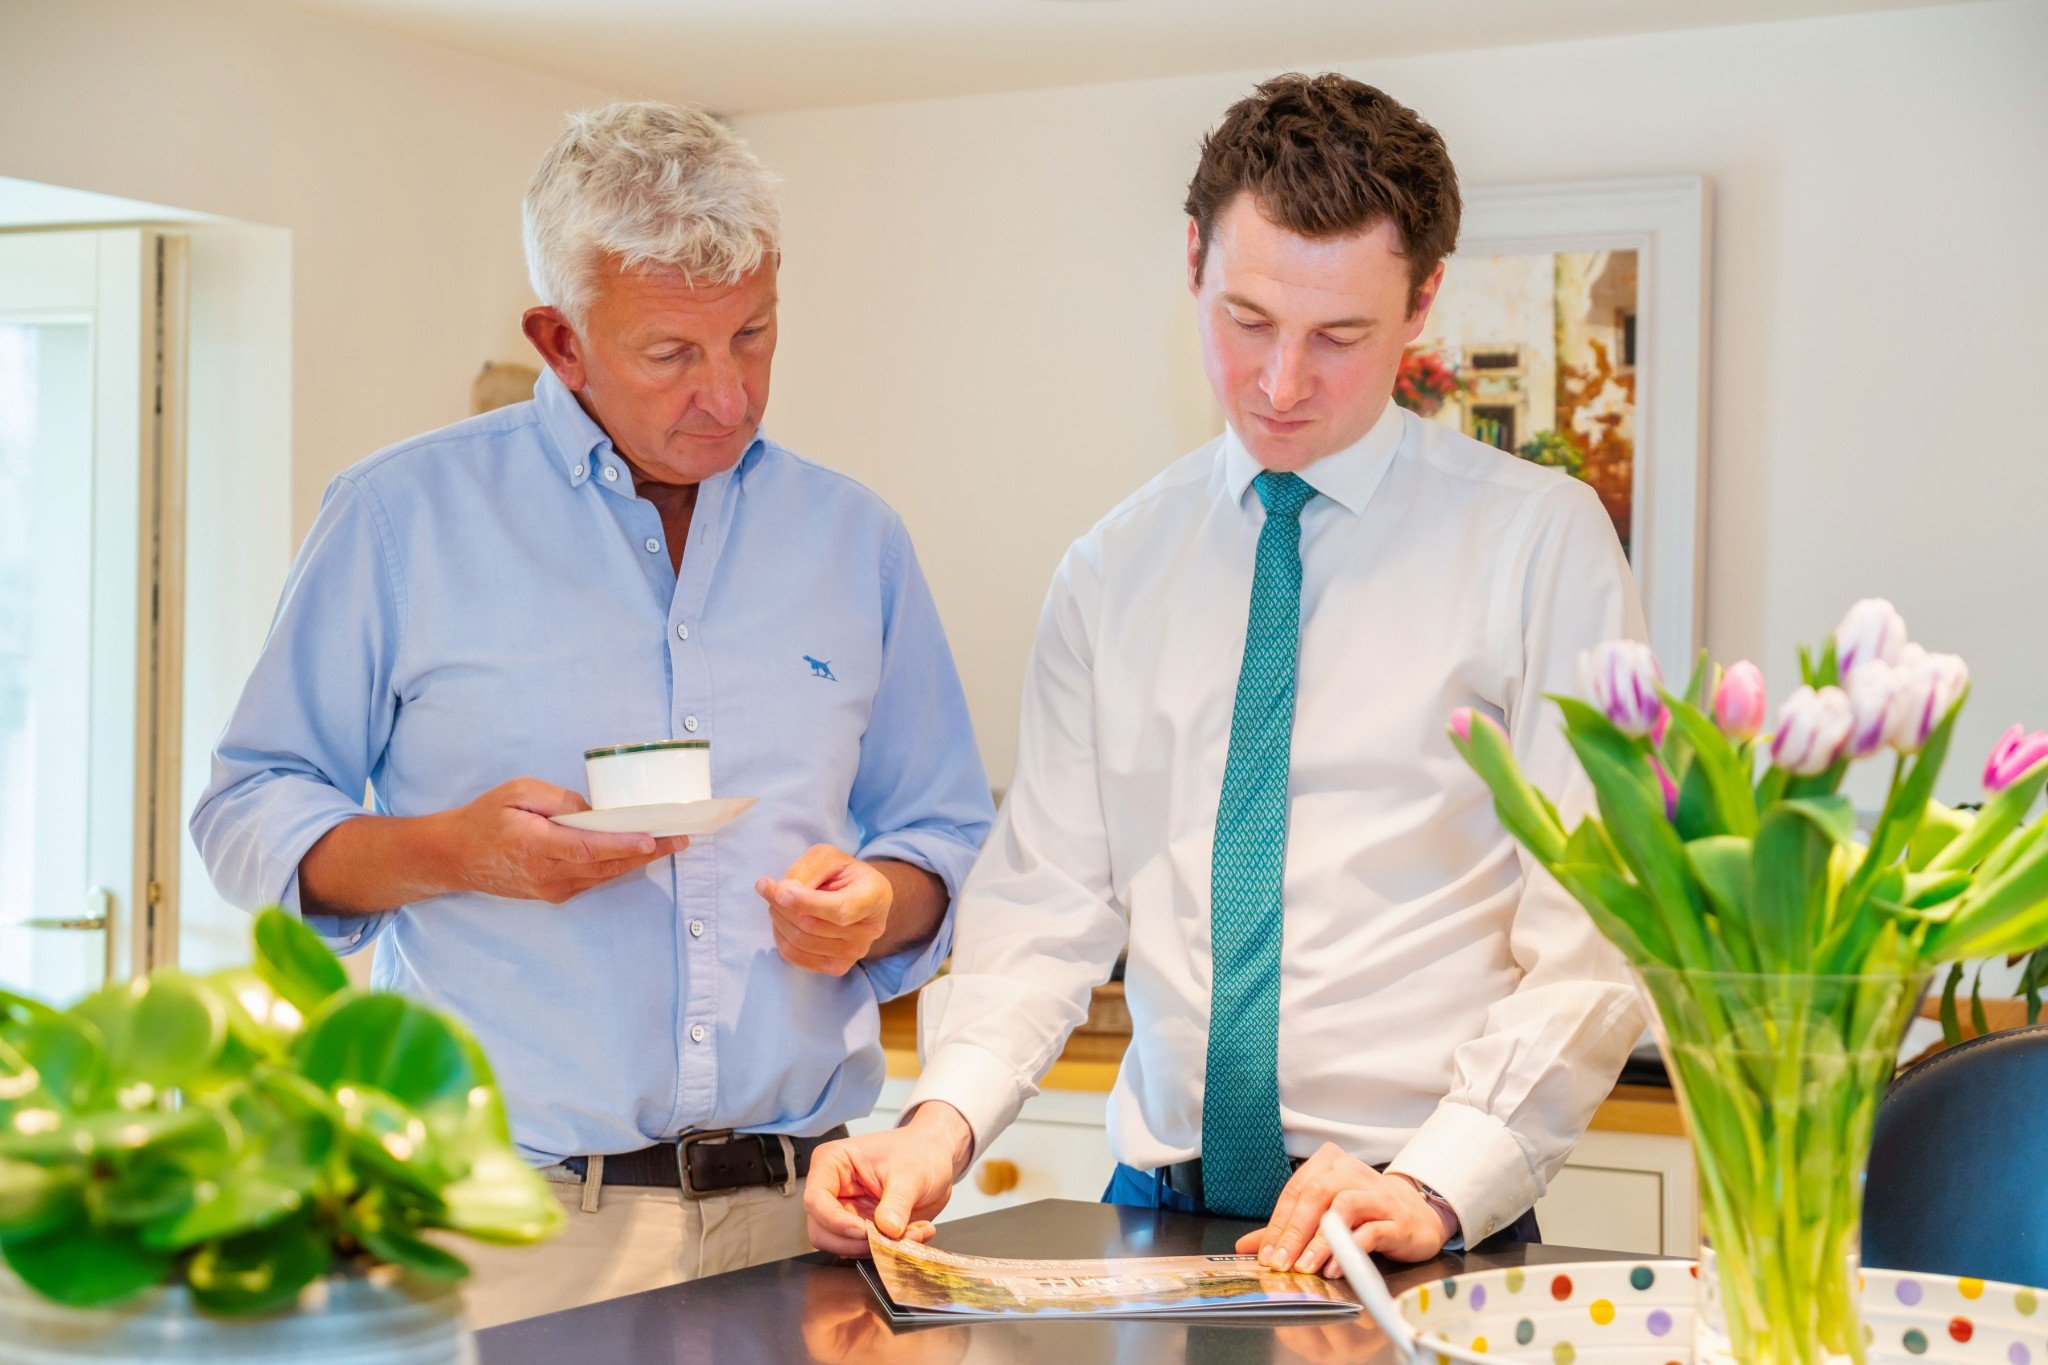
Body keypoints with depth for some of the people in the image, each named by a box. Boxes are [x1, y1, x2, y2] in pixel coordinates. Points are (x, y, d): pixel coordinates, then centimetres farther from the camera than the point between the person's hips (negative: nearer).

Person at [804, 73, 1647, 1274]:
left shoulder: (1540, 541, 0)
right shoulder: (1113, 573, 11)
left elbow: (1594, 932, -6)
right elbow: (1047, 905, 7)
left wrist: (1438, 1186, -17)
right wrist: (947, 1118, -10)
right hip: (1161, 1208, 3)